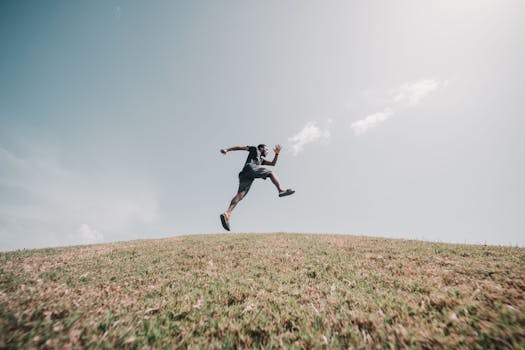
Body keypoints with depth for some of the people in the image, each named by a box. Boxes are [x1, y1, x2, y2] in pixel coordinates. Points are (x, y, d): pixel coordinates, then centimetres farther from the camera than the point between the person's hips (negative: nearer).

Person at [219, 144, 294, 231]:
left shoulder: (261, 159, 44)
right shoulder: (255, 149, 25)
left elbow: (273, 164, 40)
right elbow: (240, 147, 19)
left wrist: (277, 153, 31)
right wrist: (227, 149, 10)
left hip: (244, 175, 7)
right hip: (250, 167, -7)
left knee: (240, 194, -13)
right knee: (271, 173, 3)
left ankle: (227, 213, -30)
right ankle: (281, 190, -16)